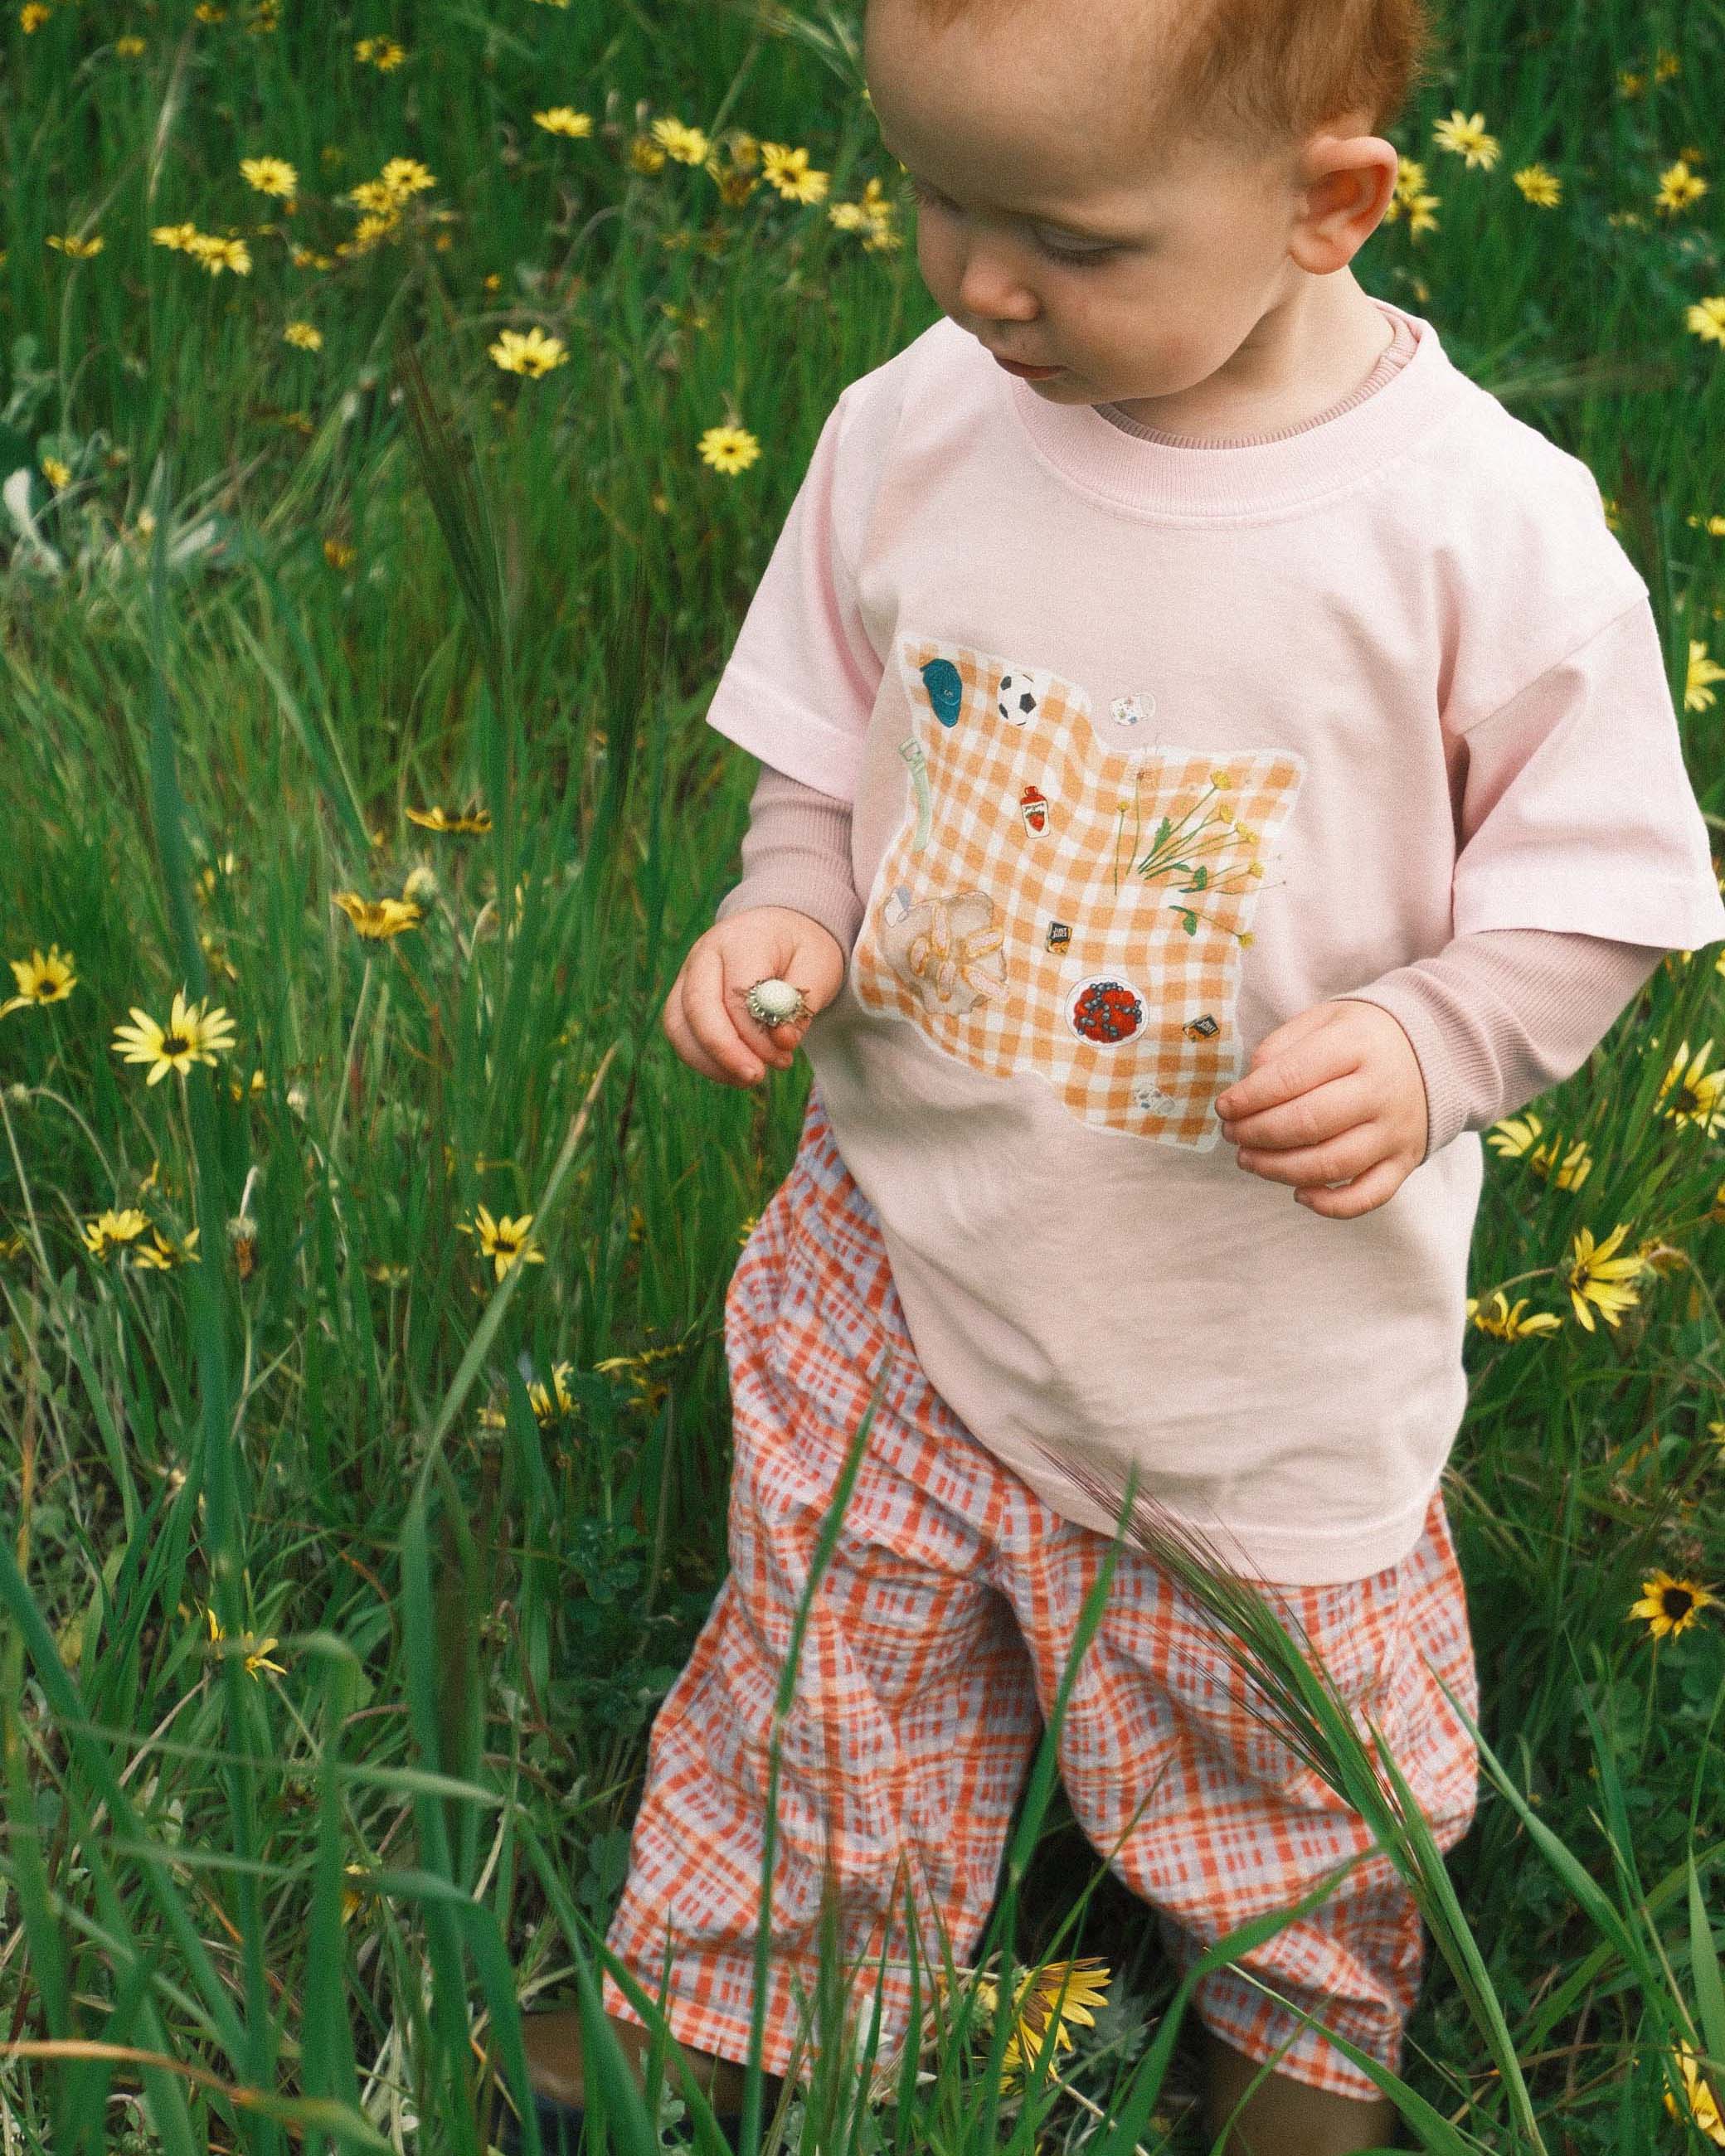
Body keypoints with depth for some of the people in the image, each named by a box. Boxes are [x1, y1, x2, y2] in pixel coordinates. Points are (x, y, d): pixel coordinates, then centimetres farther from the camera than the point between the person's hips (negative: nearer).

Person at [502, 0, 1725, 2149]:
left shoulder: (1486, 535, -22)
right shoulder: (914, 430, -11)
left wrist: (1426, 1046, -27)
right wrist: (786, 915, -13)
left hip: (1268, 1349, -2)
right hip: (904, 1249, 3)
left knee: (1283, 1732, 21)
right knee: (820, 1679, 19)